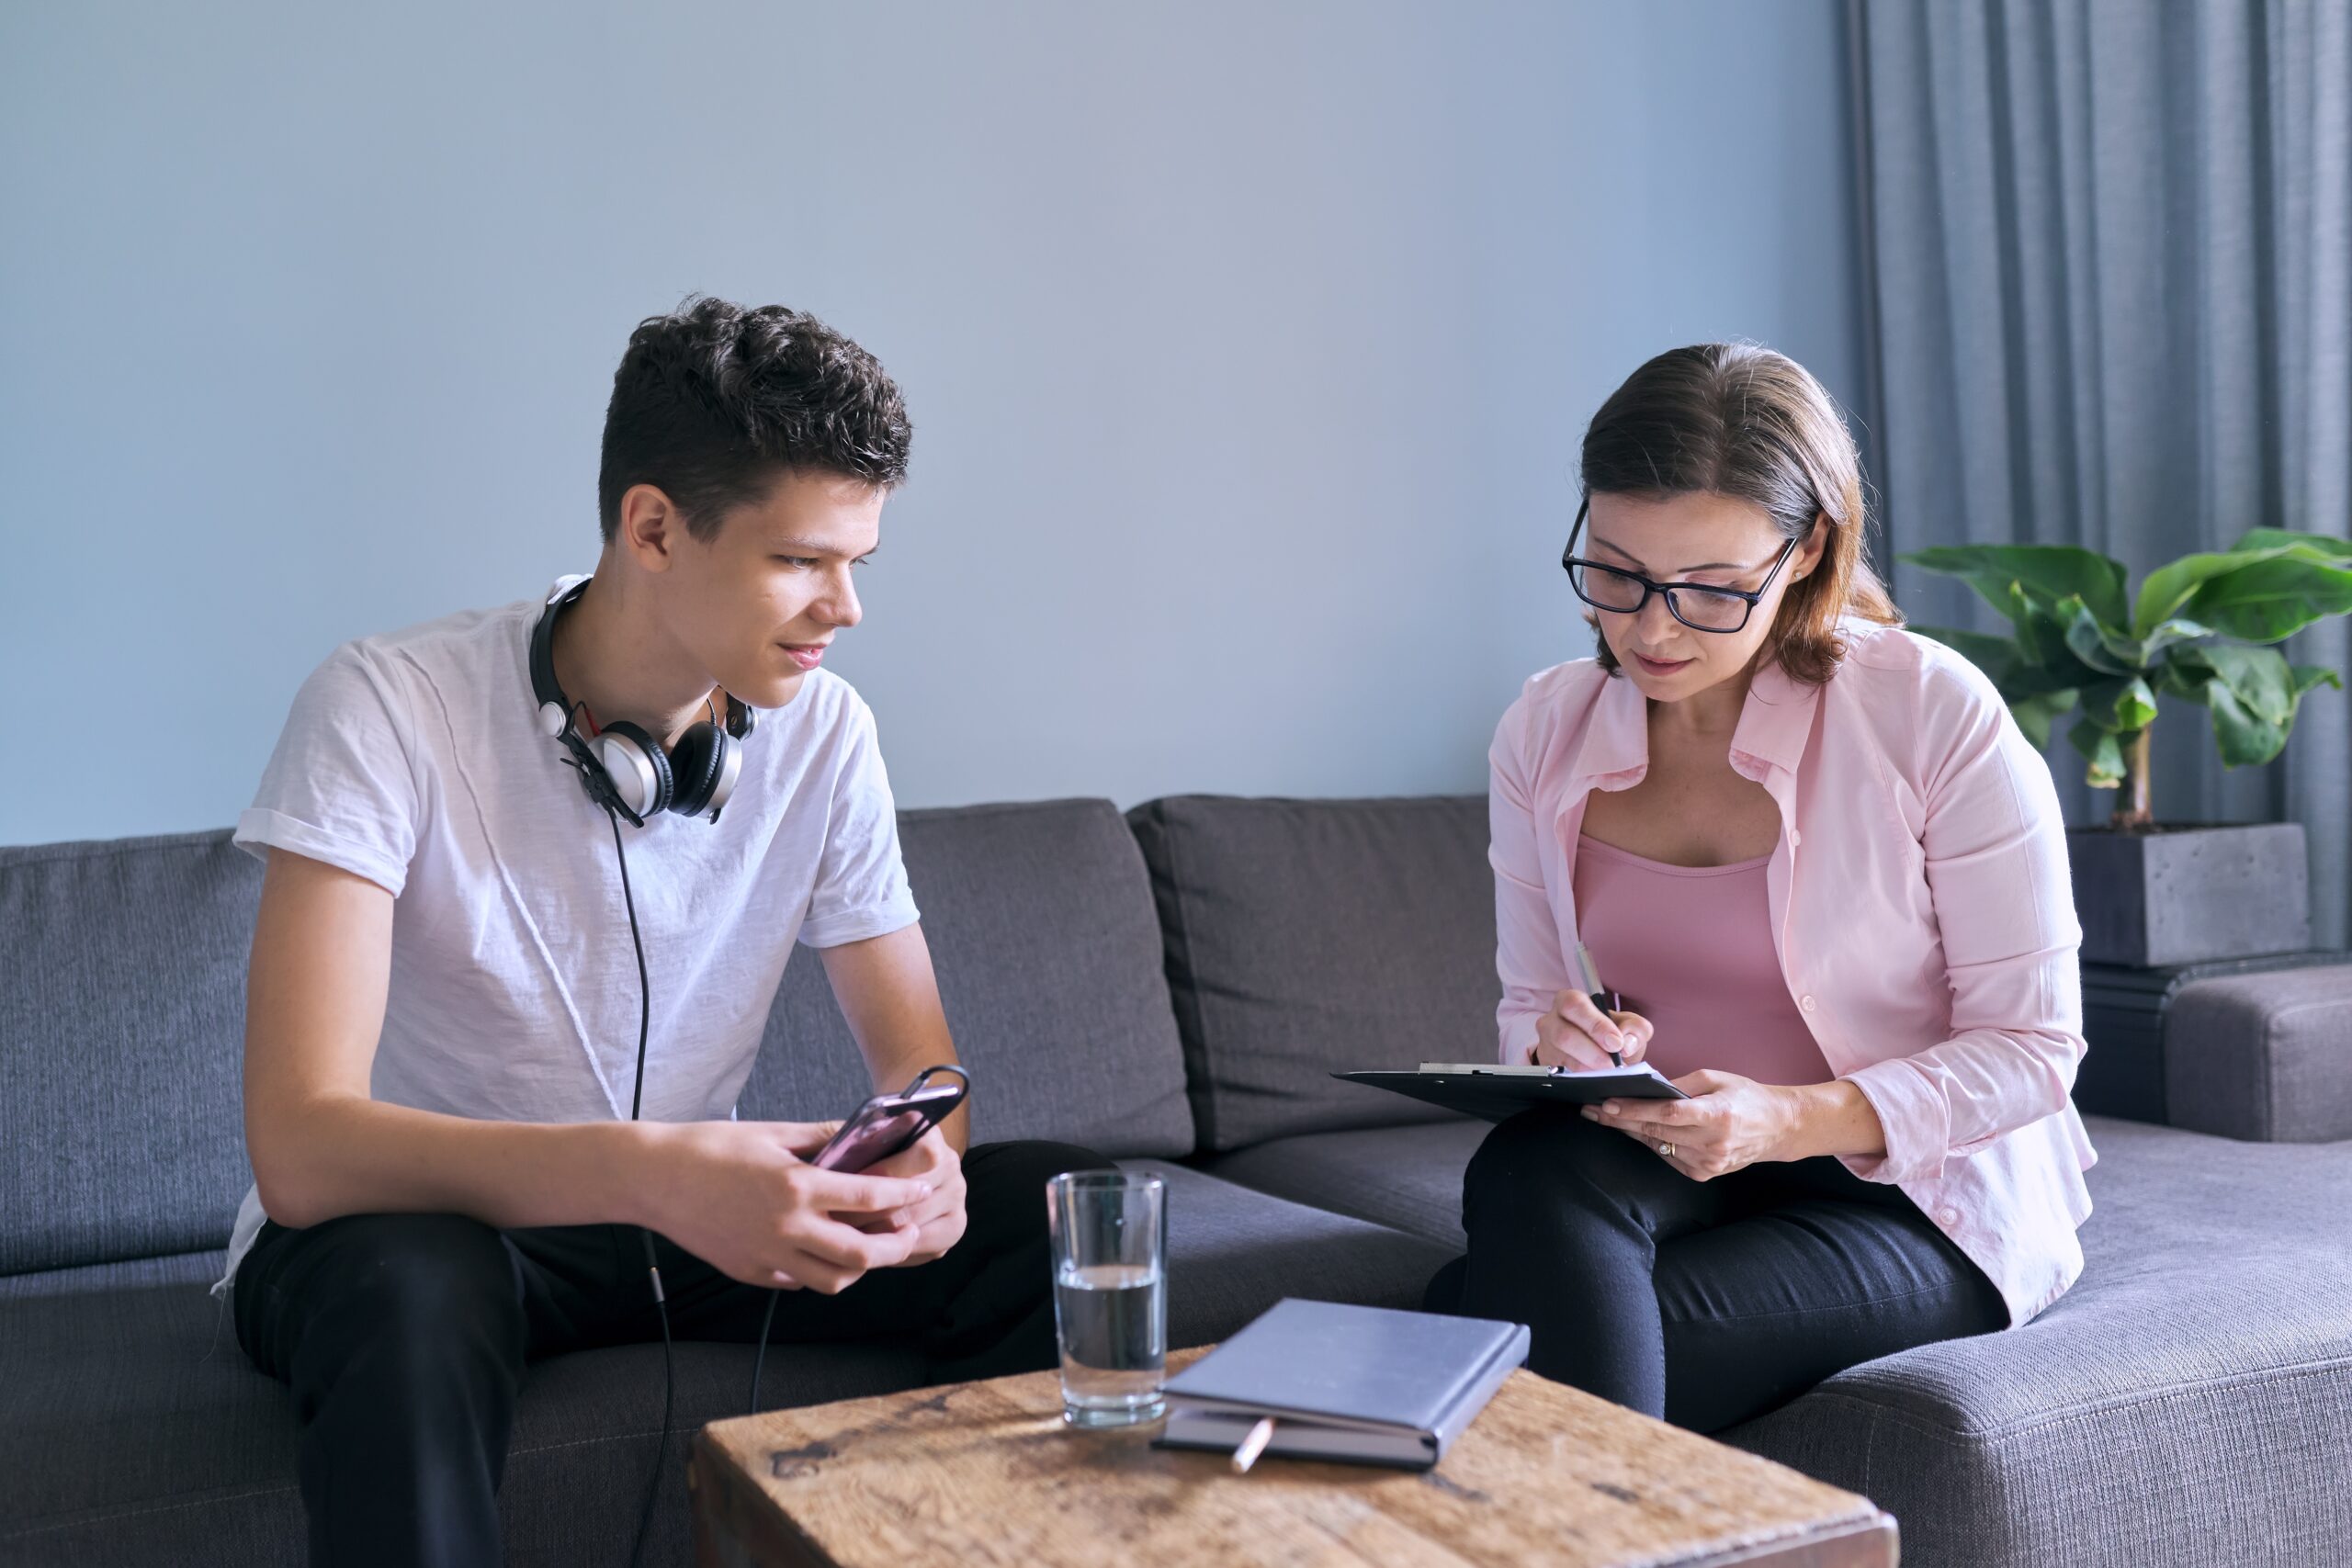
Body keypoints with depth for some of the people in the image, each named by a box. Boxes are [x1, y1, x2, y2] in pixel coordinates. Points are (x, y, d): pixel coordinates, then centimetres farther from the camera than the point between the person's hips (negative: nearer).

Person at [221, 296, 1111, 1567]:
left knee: (1059, 1208, -14)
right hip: (430, 1215, -4)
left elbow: (916, 1059, -1)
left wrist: (921, 1160, -26)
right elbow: (302, 1148, -29)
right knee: (409, 1292, -40)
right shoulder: (385, 708, -21)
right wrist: (649, 1171, -44)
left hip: (689, 1210, 5)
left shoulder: (824, 733, -6)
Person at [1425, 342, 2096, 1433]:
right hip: (1661, 1171, 5)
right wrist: (1553, 1046, -17)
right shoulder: (1546, 732, 1)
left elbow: (2032, 1047, -10)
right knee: (1529, 1168, -33)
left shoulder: (1933, 716, -13)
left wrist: (1792, 1122, -26)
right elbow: (1526, 1003, 9)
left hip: (1917, 1194, -4)